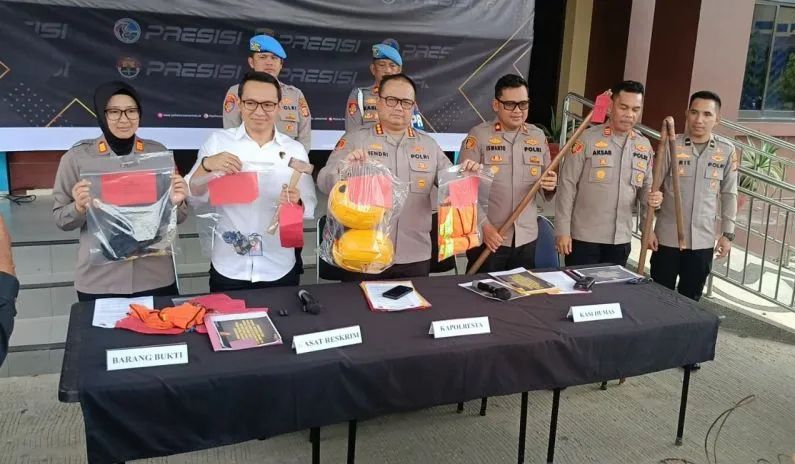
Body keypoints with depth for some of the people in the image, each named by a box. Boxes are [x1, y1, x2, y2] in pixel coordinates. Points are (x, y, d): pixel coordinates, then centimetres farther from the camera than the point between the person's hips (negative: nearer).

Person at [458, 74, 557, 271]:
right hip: (487, 237, -4)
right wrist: (484, 226, -17)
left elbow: (547, 192, 13)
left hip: (527, 238, 4)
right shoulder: (478, 136, -5)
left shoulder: (538, 136, 8)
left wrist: (550, 185, -10)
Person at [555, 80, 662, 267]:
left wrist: (650, 197, -9)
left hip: (621, 239, 5)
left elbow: (645, 185, 16)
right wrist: (562, 230, -12)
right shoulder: (587, 139, -10)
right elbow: (567, 185, -10)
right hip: (584, 238, -5)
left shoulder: (644, 146, 6)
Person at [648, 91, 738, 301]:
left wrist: (727, 233, 5)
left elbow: (729, 194, 7)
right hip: (667, 237, -2)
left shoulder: (727, 151, -1)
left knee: (690, 299, 13)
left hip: (703, 241, 2)